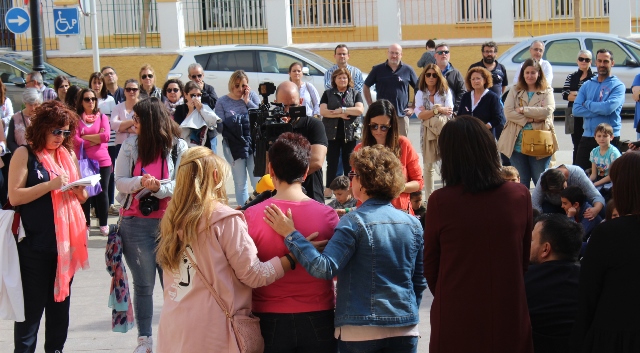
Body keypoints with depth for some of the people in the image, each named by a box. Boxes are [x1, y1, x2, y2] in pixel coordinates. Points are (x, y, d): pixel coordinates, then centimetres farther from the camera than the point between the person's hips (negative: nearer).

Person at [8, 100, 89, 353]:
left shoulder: (68, 154, 12)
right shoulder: (25, 154, -5)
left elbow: (81, 197, 20)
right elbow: (15, 196, -14)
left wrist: (79, 188, -3)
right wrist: (50, 185, -21)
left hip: (66, 240, 6)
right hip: (34, 243, -6)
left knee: (61, 302, 12)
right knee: (31, 306, -1)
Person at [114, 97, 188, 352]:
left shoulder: (178, 147, -1)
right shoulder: (130, 146, 3)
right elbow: (120, 182, -2)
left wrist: (158, 188, -22)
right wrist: (141, 182, -21)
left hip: (169, 223, -1)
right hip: (136, 224, 2)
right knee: (143, 285, 9)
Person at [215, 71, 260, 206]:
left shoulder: (252, 96, 7)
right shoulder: (222, 102, 5)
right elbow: (220, 126, 0)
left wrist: (247, 101, -6)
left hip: (253, 143, 0)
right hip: (234, 146, 0)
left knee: (257, 182, -4)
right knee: (240, 184, 5)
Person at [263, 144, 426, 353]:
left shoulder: (354, 222, -12)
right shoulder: (413, 224, 4)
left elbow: (324, 268, -20)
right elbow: (420, 281, 11)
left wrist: (290, 234, -15)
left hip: (360, 331, -4)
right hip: (406, 330, 4)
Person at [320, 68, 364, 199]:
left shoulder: (355, 94, 10)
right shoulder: (328, 94, 10)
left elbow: (360, 110, -6)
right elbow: (323, 111, -3)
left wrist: (342, 110, -11)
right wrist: (339, 115, -13)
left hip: (351, 133, 0)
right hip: (332, 133, 0)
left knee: (349, 163, 2)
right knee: (332, 162, 1)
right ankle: (329, 189, 6)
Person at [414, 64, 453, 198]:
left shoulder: (445, 91, 6)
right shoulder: (420, 94, 4)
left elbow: (449, 112, -6)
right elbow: (420, 115, -10)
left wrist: (428, 112, -12)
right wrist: (438, 110, -14)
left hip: (445, 131, 0)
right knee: (429, 165, 2)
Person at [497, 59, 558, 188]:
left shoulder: (547, 92, 6)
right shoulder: (515, 91, 9)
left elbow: (547, 111, -12)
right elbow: (508, 112, -5)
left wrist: (523, 110, -11)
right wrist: (530, 119, -14)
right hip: (517, 143, 2)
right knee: (521, 182, 8)